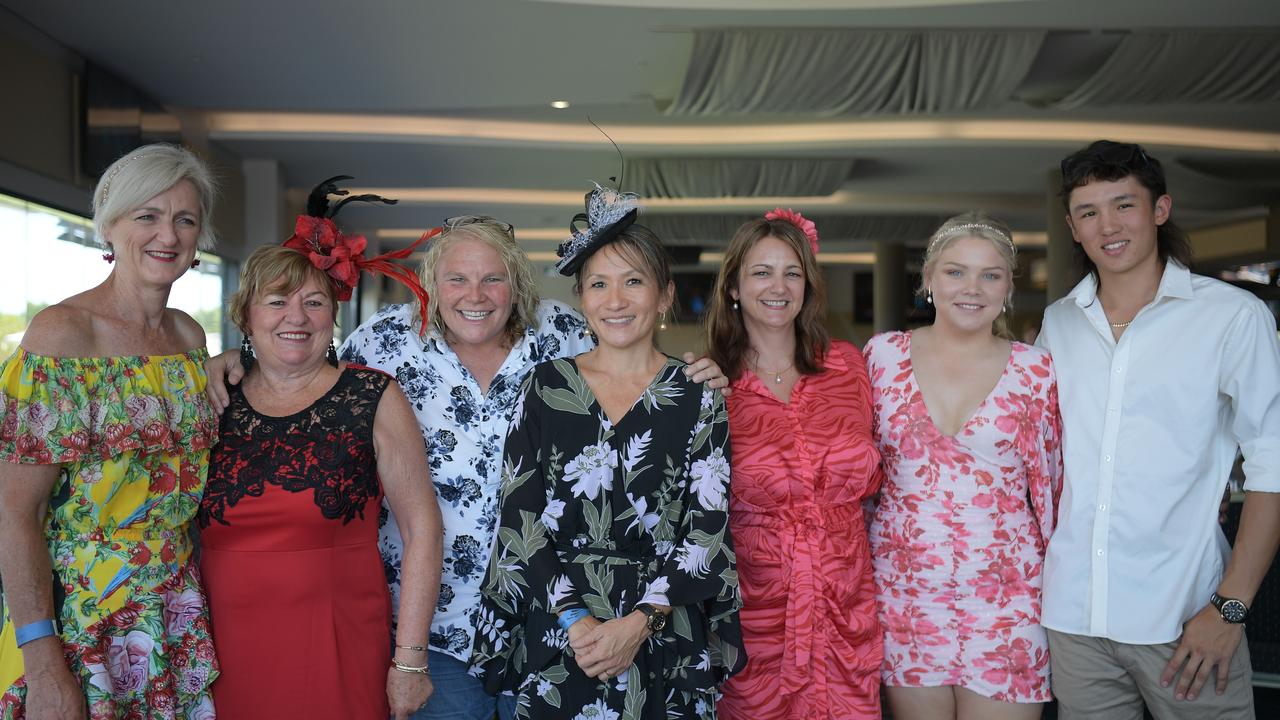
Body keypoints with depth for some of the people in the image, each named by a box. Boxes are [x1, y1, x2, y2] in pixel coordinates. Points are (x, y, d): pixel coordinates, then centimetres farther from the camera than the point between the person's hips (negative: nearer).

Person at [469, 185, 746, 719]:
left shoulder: (698, 395, -1)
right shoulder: (544, 387, 1)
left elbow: (707, 528, -5)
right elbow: (520, 518, -3)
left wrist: (640, 622, -15)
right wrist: (575, 617, -12)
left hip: (665, 639, 0)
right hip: (555, 634, 1)